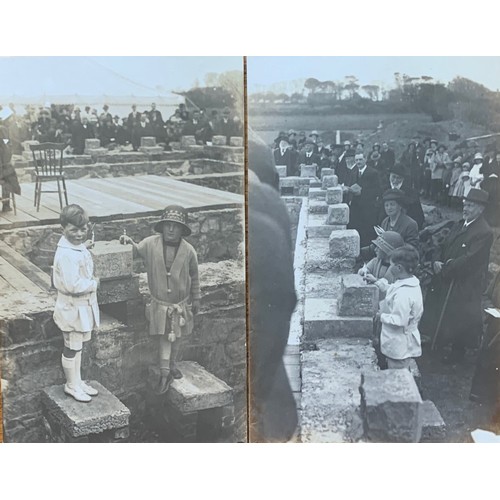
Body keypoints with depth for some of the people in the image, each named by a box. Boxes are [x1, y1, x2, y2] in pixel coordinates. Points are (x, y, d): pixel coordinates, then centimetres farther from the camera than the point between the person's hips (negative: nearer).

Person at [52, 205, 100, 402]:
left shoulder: (77, 247, 3)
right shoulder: (66, 254, -28)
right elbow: (74, 285, -32)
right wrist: (94, 283, -18)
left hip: (83, 306, 9)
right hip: (73, 308, -9)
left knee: (78, 346, 21)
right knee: (71, 348, 8)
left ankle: (77, 382, 36)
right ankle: (71, 386, 25)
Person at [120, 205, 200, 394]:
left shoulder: (188, 250, -13)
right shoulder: (150, 244, -15)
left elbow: (194, 277, -1)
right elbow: (137, 251, 6)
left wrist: (196, 299, 6)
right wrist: (129, 242, -16)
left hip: (180, 303, 1)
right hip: (160, 303, -1)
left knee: (177, 336, 18)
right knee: (164, 336, 4)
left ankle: (172, 365, 40)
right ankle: (165, 373, 15)